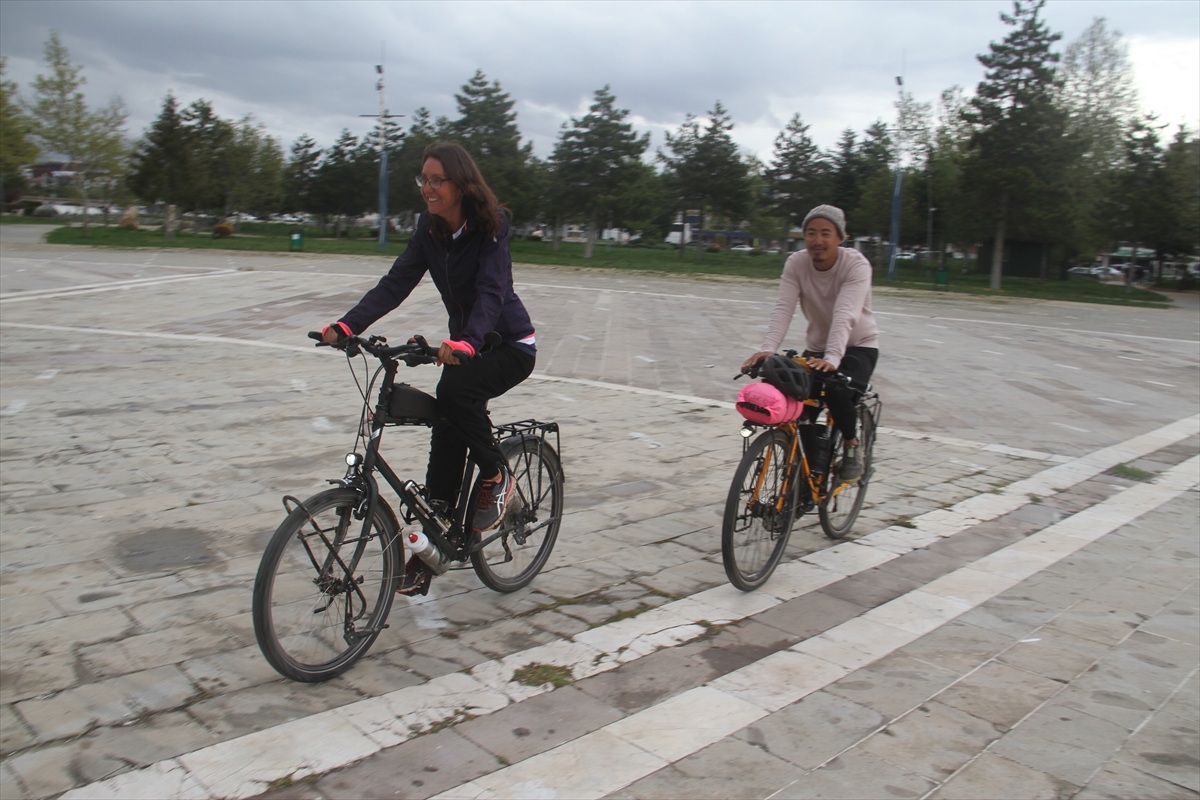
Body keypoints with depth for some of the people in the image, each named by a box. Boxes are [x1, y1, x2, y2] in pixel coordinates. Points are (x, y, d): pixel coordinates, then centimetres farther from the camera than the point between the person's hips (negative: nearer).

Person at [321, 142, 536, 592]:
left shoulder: (491, 227, -19)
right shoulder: (429, 228, -2)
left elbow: (491, 291, -32)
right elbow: (396, 283, -10)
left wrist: (467, 342, -51)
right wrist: (347, 326, -24)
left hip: (509, 344, -6)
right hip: (463, 345, 6)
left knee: (454, 390, -32)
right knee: (446, 435, -1)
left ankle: (496, 477, -9)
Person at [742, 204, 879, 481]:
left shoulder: (856, 264, -23)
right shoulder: (796, 263, -13)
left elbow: (845, 315, -37)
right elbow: (783, 308, -24)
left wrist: (831, 358, -51)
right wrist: (767, 349, -41)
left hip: (858, 346, -3)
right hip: (817, 347, 4)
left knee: (837, 392, -30)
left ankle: (852, 445, -1)